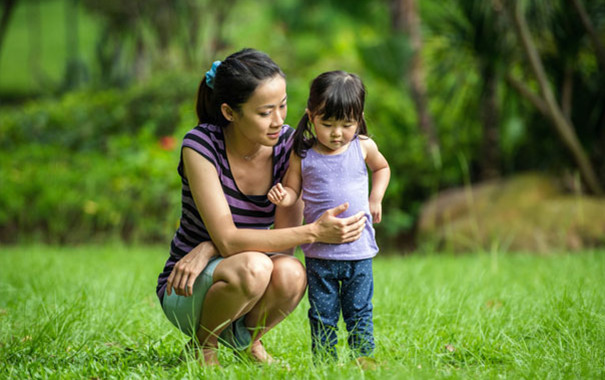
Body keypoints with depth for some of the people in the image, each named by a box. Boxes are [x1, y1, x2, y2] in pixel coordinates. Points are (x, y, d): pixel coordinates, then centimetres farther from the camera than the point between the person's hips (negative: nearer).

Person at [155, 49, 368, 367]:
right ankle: (201, 347, -6)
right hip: (186, 292, -3)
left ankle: (247, 339, 2)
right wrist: (315, 232, -34)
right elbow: (228, 239, -26)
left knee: (290, 274, -31)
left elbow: (285, 242, -12)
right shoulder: (200, 145, -20)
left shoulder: (287, 144, -8)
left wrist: (208, 249, -26)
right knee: (253, 267, -36)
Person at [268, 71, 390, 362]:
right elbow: (293, 190, 4)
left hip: (359, 250, 1)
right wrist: (283, 196, -19)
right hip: (319, 253, -1)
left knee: (359, 310, 8)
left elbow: (382, 167, 20)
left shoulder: (363, 148, -1)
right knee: (322, 313, 5)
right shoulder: (303, 155, -4)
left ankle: (364, 358, 18)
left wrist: (376, 198, 8)